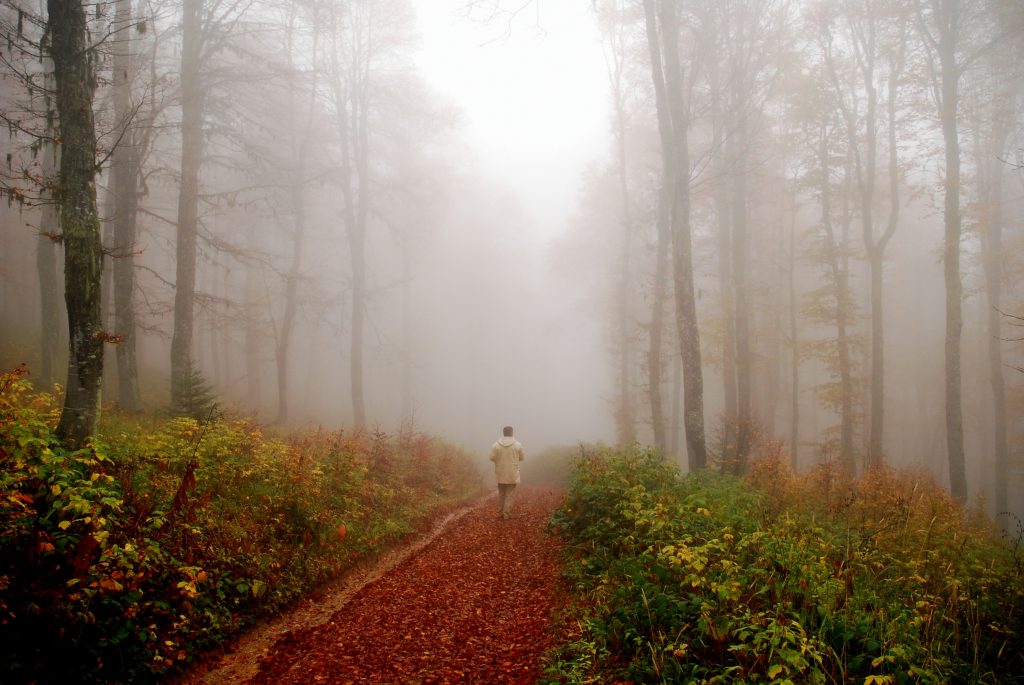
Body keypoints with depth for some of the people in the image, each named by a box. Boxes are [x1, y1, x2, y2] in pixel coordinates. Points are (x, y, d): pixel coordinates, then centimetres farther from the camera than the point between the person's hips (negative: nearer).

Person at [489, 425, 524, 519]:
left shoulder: (496, 445, -6)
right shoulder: (517, 445, -6)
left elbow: (492, 458, -6)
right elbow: (521, 458, 2)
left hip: (500, 474, 2)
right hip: (512, 474, -2)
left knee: (501, 493, 16)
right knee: (509, 494, 4)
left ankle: (500, 512, 22)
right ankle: (507, 513, 2)